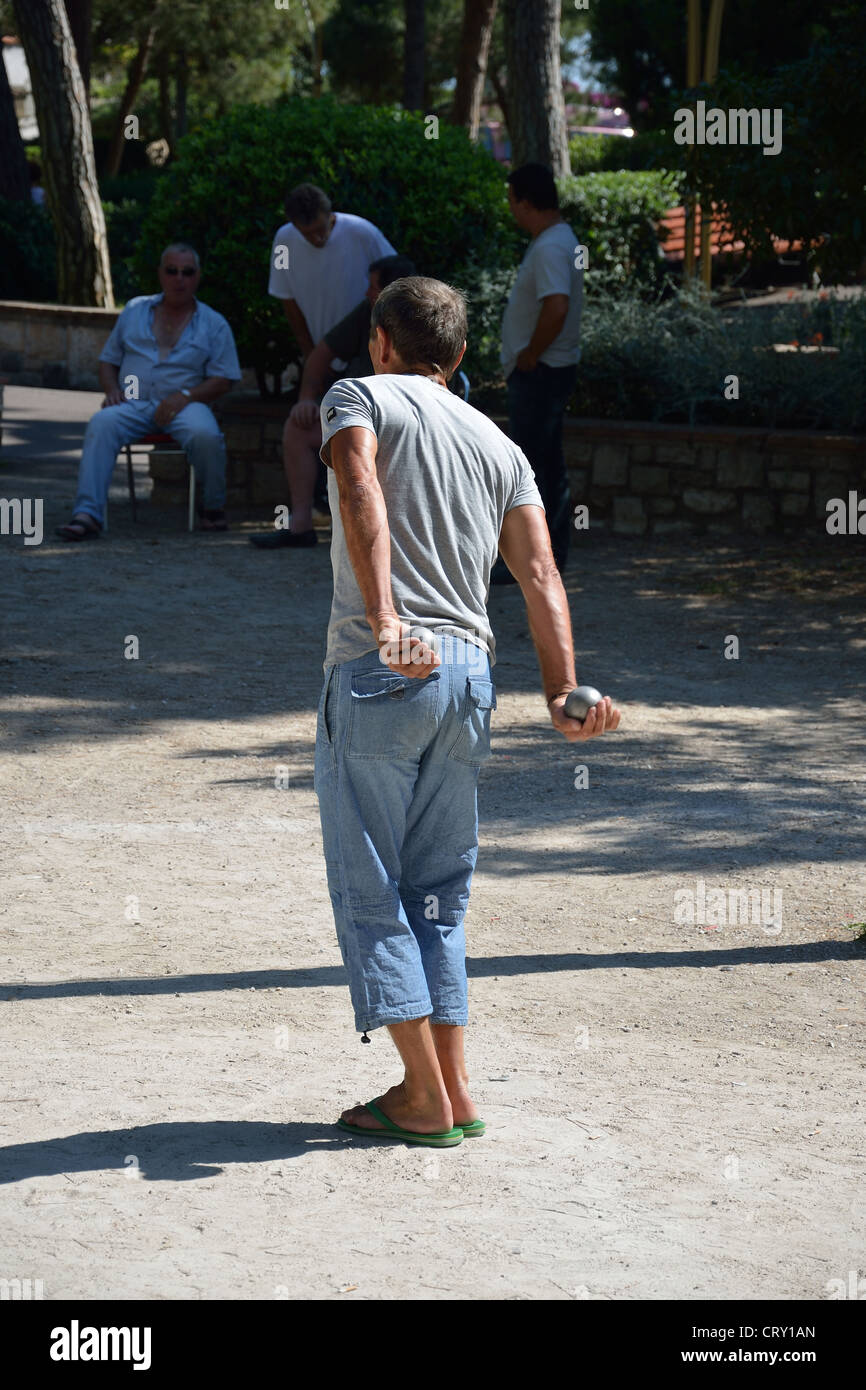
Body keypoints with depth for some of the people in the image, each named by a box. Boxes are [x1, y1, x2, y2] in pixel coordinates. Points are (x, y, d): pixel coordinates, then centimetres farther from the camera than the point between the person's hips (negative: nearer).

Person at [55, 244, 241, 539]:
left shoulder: (213, 324, 12)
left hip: (184, 405, -2)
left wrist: (185, 396, -13)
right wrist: (112, 390, -1)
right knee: (102, 424, -32)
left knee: (205, 434, -36)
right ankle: (87, 513, -42)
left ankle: (215, 508, -9)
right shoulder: (135, 310, 19)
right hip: (133, 403, 2)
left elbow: (223, 380, 4)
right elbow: (108, 360, 22)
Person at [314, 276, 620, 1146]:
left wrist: (384, 622, -26)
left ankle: (426, 1100, -1)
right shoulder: (501, 446, 20)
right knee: (437, 897, 14)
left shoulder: (358, 398, 6)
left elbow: (361, 497, -15)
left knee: (369, 893, 1)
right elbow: (540, 575, 8)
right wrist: (561, 693, 0)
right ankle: (451, 1092, 12)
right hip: (470, 675, 5)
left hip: (378, 673, -5)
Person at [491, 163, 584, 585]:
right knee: (548, 466, 15)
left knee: (529, 467, -7)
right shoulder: (556, 240, 14)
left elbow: (556, 308, -32)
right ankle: (553, 552, 21)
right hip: (546, 371, 11)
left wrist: (529, 356, -21)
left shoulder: (550, 248, -20)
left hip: (539, 372, -11)